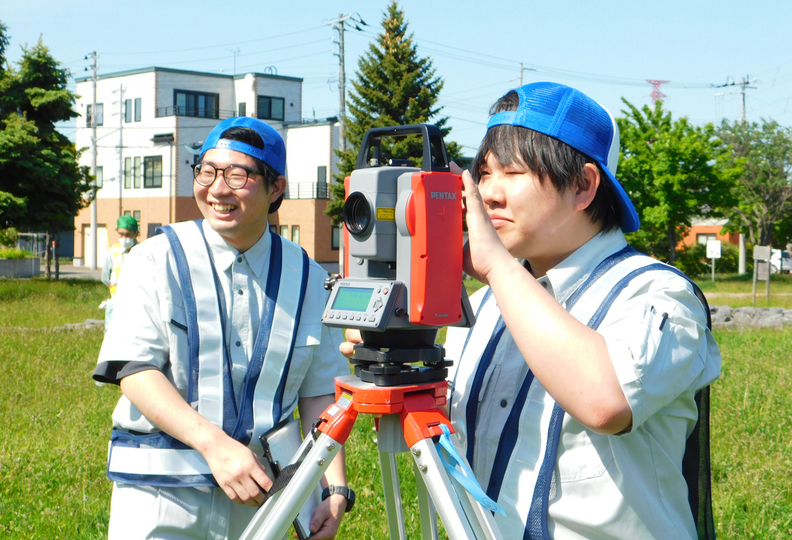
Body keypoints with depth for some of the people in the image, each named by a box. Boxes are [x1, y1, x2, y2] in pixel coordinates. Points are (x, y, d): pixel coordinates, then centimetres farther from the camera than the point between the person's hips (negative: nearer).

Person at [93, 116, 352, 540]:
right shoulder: (157, 260, 0)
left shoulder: (307, 278, 6)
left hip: (260, 491, 2)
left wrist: (334, 488, -7)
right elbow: (134, 369, -11)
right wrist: (213, 443, -23)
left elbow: (321, 392, 6)